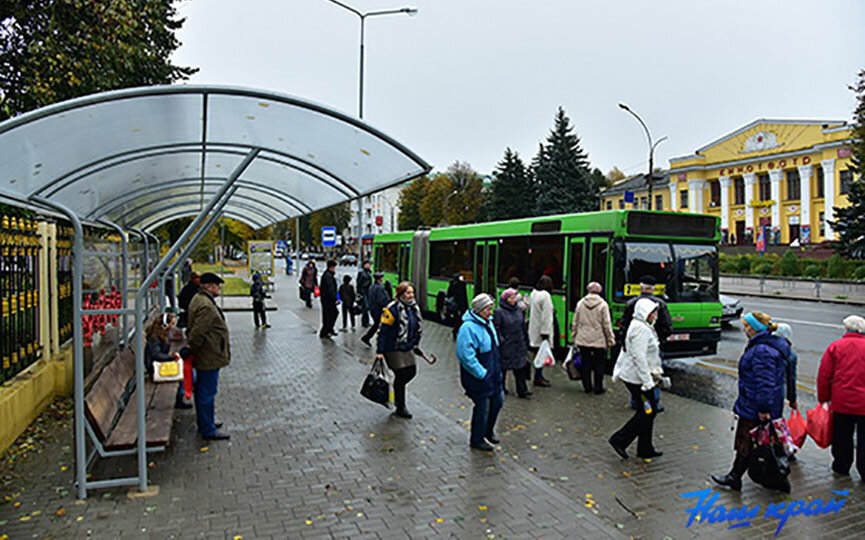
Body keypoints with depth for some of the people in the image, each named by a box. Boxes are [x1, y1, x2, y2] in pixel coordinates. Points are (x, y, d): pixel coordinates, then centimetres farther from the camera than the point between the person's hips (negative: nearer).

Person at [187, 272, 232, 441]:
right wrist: (189, 351, -14)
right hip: (210, 357, -11)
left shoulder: (198, 299, 11)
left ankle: (205, 423, 34)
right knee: (207, 392, -1)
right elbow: (197, 334, -26)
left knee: (203, 391, 20)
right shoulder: (206, 306, -24)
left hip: (205, 357, 11)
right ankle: (208, 431, 8)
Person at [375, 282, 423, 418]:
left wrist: (415, 344, 20)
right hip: (393, 349, -8)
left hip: (407, 348, 8)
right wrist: (379, 351, -18)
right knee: (401, 375, -3)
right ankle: (400, 408, 12)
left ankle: (397, 390, 36)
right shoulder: (393, 309, -19)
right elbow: (384, 330, -18)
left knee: (412, 371, 8)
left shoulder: (414, 308, 5)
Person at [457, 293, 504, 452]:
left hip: (493, 373, 9)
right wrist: (481, 373, -21)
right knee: (482, 406, 2)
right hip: (478, 377, -9)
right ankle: (476, 440, 22)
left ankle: (488, 430, 40)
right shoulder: (468, 328, -22)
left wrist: (497, 368, 15)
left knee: (498, 400, 17)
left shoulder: (488, 323, 8)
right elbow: (466, 355, -26)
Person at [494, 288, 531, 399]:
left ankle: (522, 390, 10)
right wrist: (501, 341, -18)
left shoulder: (519, 310, 8)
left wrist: (525, 342, 15)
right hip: (506, 347, -5)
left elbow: (523, 327, 14)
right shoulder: (499, 312, -11)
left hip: (519, 345, 5)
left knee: (521, 367, 4)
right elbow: (496, 329, -12)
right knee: (503, 368, 9)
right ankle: (501, 388, 27)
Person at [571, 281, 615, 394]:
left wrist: (573, 337, 15)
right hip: (599, 340, -2)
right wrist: (611, 339, 1)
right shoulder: (602, 304, -8)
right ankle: (598, 387, 11)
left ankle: (587, 386, 16)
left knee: (585, 363, 11)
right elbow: (607, 324, -7)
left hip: (583, 340, 3)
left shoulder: (580, 303, 1)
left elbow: (575, 323, 5)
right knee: (599, 364, 8)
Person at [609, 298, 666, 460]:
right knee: (648, 411, -3)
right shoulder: (641, 329, -18)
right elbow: (639, 357, -24)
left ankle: (645, 449, 22)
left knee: (647, 411, 14)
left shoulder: (637, 327, 15)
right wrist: (648, 381, -24)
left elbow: (624, 351, 20)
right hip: (638, 378, -10)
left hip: (630, 375, 10)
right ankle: (619, 440, 2)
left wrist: (617, 372, 24)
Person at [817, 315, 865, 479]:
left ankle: (841, 466, 26)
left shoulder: (835, 346, -2)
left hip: (842, 402, 0)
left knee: (842, 438, 14)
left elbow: (823, 376, -4)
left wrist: (824, 399, 6)